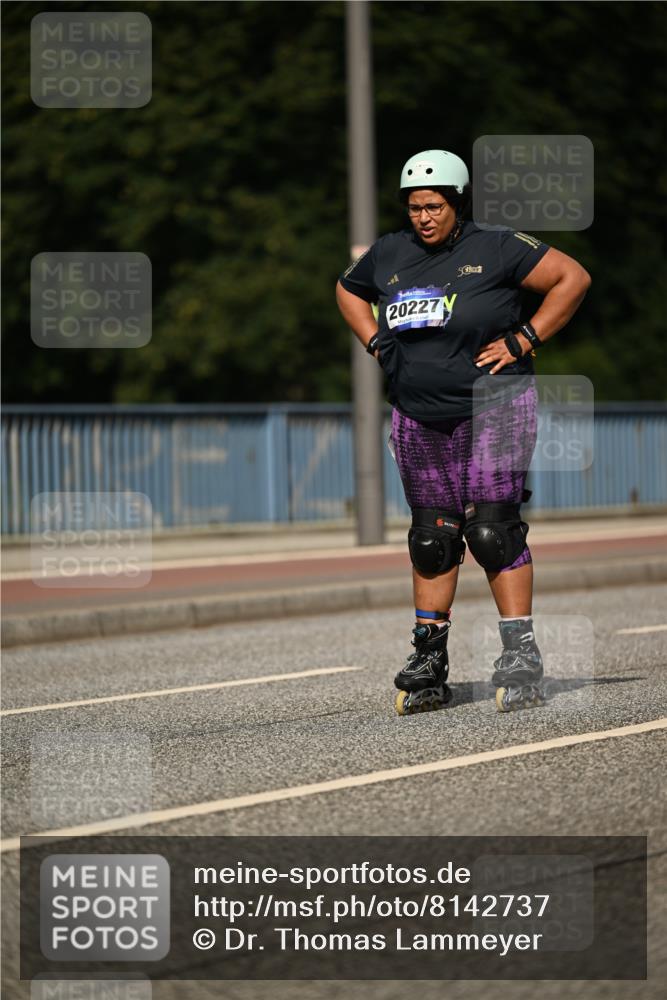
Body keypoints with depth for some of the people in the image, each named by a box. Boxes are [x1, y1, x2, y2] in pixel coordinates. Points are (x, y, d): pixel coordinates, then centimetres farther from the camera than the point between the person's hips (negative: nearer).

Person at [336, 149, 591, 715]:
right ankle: (428, 660, 15)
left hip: (493, 408, -5)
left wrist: (524, 339, -9)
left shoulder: (496, 248, -7)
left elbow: (573, 278, -5)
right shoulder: (389, 256, 7)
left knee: (492, 530, -11)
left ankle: (521, 656, -6)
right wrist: (376, 343, 11)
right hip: (420, 419, 5)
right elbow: (348, 291, 27)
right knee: (431, 536, 8)